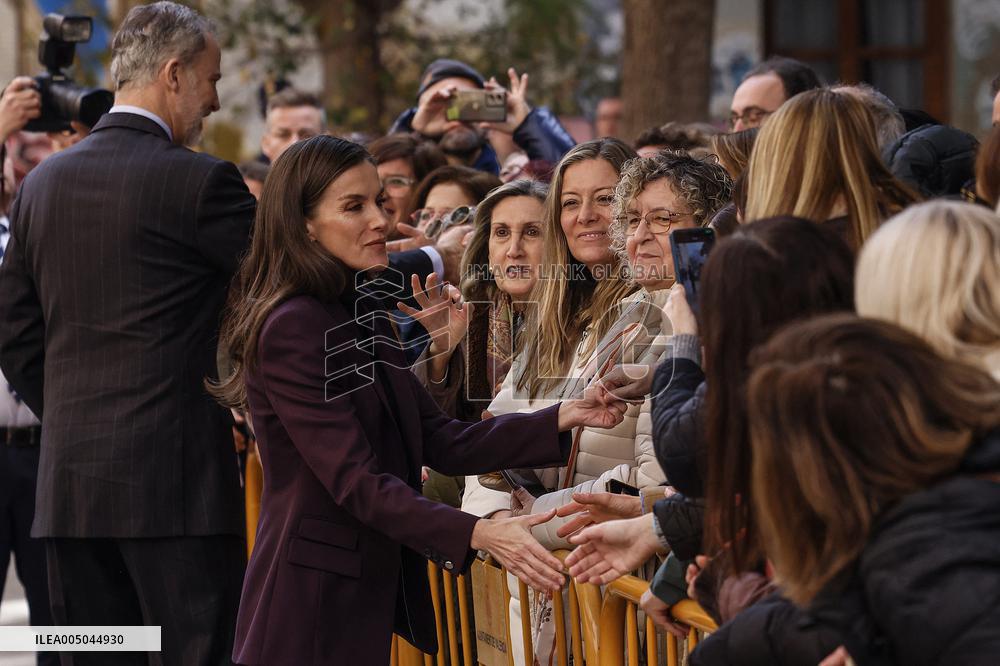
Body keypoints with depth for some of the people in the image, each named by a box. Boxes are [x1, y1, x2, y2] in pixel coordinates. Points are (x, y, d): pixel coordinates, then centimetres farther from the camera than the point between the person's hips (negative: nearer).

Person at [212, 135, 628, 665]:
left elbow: (440, 441, 8)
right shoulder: (292, 329, -16)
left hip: (372, 591, 9)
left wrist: (563, 418, -2)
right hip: (313, 599, -9)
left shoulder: (363, 313, 12)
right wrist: (479, 535, -30)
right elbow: (356, 481, -22)